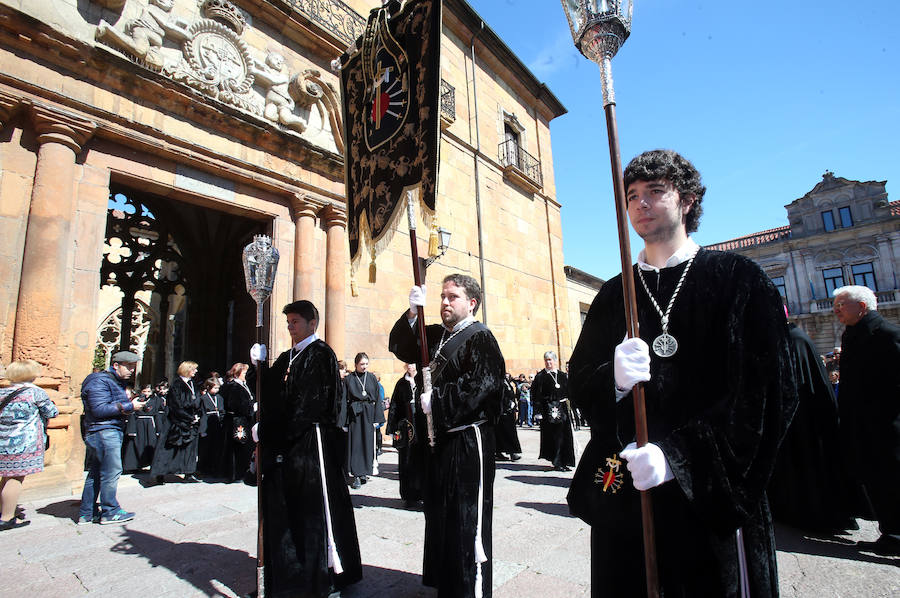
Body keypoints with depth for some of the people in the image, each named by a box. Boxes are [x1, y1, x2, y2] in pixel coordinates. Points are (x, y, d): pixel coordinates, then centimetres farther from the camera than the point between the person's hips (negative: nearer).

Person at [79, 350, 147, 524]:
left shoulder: (117, 381, 19)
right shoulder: (100, 381, -13)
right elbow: (99, 409, -20)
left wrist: (129, 401, 4)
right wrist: (129, 406, -19)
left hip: (112, 431, 10)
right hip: (103, 431, -10)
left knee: (95, 473, 15)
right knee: (112, 471, -4)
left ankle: (87, 513, 23)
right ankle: (110, 512, 7)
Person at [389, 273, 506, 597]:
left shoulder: (480, 336, -9)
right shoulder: (434, 335, 13)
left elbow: (481, 384, -21)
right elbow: (400, 348, 8)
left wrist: (436, 400, -18)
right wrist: (412, 313, -6)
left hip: (467, 441, -8)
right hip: (438, 438, 8)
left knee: (467, 520, 2)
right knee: (439, 517, 19)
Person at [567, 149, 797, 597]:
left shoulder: (737, 278, -1)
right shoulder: (613, 295, 9)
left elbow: (770, 392, -9)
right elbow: (580, 383, 6)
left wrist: (679, 456, -18)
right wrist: (615, 378, -18)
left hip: (712, 497, -2)